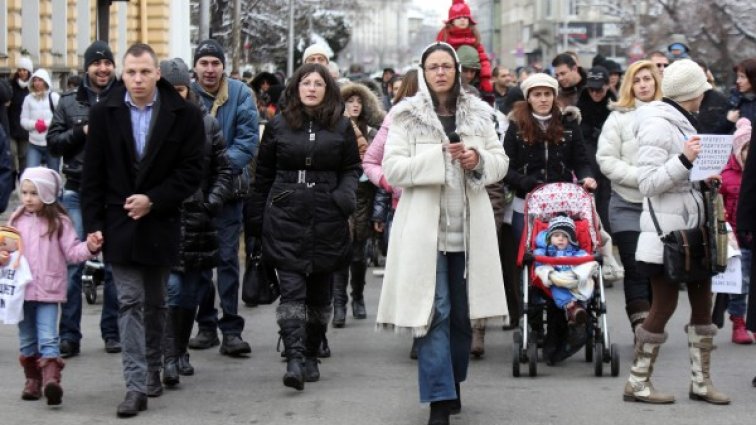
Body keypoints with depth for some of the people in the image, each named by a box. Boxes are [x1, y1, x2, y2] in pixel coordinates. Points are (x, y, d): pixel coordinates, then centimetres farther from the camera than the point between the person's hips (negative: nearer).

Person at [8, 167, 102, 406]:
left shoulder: (59, 222, -3)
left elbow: (72, 252, -5)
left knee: (48, 338, -14)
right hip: (21, 289, 4)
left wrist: (89, 248, -23)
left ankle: (51, 380, -23)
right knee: (27, 340, 13)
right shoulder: (17, 221, 6)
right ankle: (33, 380, 25)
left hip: (48, 290, -4)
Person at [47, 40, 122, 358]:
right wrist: (82, 132, -8)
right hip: (77, 192, 1)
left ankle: (112, 331, 16)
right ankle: (69, 335, 4)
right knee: (72, 263, -1)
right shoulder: (69, 102, 9)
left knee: (115, 263, 6)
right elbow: (53, 143, 6)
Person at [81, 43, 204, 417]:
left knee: (155, 303, 13)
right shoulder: (104, 114, 0)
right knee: (130, 302, -5)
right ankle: (136, 386, -8)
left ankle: (152, 371, 29)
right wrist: (94, 225, -3)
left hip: (160, 225, 0)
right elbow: (92, 176, 2)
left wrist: (153, 200, -15)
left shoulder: (184, 115, -4)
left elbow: (191, 172, -5)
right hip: (119, 224, 0)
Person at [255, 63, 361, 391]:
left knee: (319, 291, 9)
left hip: (327, 222, 2)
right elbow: (264, 172, 12)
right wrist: (262, 210, 11)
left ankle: (310, 356, 21)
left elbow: (352, 168, 11)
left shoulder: (341, 127, 6)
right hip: (285, 219, -1)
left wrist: (345, 196, -7)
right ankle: (294, 358, -21)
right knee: (291, 288, -13)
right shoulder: (278, 126, 5)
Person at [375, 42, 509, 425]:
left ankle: (452, 385, 26)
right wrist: (439, 157, -18)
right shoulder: (406, 116, 0)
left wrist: (479, 159, -10)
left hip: (469, 227, 4)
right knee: (435, 313, -8)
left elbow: (500, 162, 12)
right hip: (426, 228, -4)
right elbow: (393, 169, -8)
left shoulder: (478, 114, 10)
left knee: (463, 313, 9)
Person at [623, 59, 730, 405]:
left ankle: (701, 381, 16)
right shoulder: (657, 125, -14)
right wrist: (684, 160, -27)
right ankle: (637, 383, 6)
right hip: (667, 229, -9)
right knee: (664, 305, -4)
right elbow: (648, 182, -20)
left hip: (692, 227, 9)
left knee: (702, 302, 9)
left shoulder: (683, 122, 16)